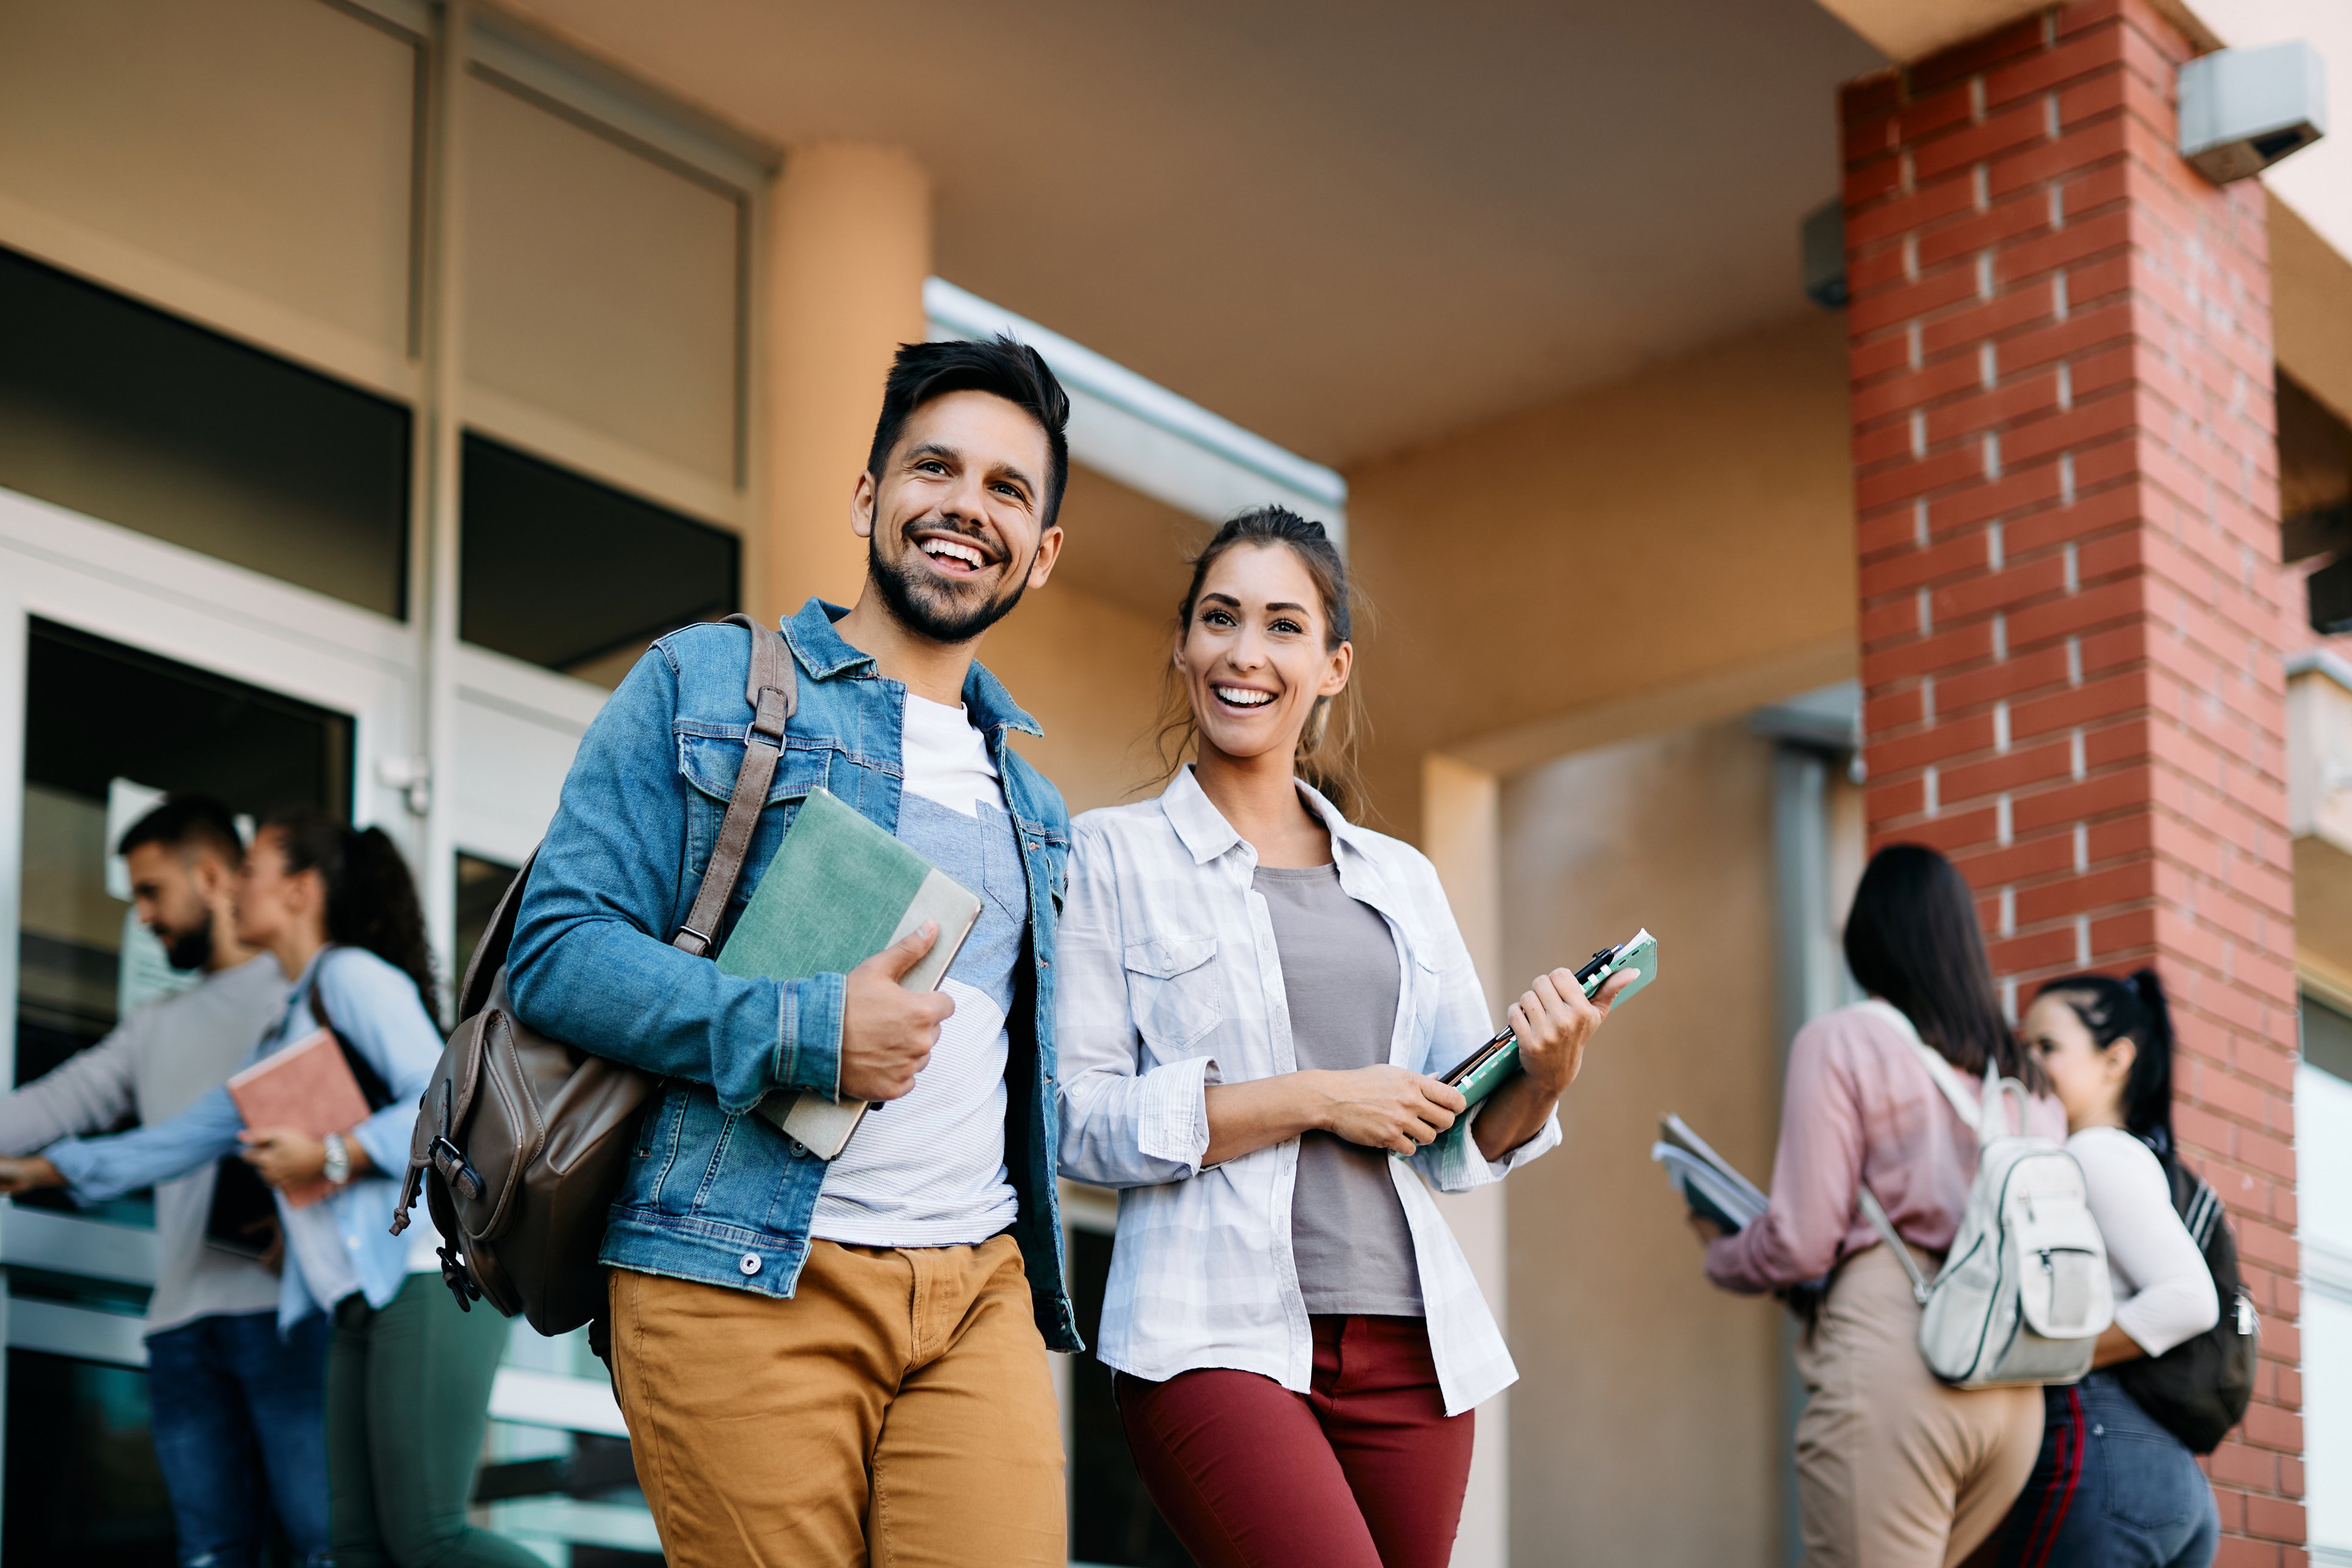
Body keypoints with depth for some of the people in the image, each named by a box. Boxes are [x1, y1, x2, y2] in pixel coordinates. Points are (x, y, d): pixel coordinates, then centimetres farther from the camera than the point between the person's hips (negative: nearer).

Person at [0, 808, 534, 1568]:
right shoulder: (287, 1023, 25)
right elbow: (200, 1131, 32)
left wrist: (329, 1157, -14)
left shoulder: (352, 974, -3)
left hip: (432, 1283, -9)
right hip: (367, 1305, 9)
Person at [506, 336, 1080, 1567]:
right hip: (745, 1279, -4)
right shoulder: (704, 684, 7)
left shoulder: (1028, 796, 24)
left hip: (979, 1288, 4)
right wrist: (806, 1030, -14)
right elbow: (559, 948, -3)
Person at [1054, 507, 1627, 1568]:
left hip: (1409, 1339, 5)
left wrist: (1544, 1077, -5)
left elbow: (1459, 1146, 16)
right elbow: (1077, 1119, -5)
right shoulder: (1111, 857, 4)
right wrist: (1314, 1099, -10)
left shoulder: (1402, 880, 17)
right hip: (1219, 1336, -5)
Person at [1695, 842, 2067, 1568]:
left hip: (1888, 1359, -6)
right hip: (2014, 1389, 6)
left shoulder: (1841, 1042, 0)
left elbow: (1802, 1242, -6)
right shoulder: (2025, 1076, 16)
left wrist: (1721, 1253, 15)